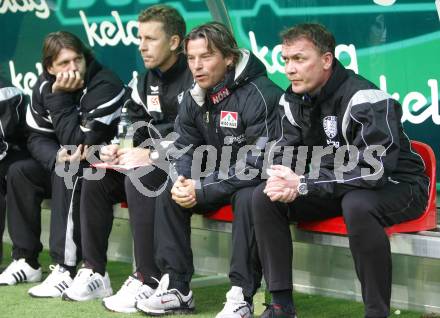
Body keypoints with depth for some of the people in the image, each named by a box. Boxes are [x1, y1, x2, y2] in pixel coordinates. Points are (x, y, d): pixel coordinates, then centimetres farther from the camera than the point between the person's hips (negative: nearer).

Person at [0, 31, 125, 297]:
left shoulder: (104, 86, -24)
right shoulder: (45, 86, -2)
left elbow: (77, 143, -27)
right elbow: (37, 138, 0)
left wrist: (61, 99, -27)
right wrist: (56, 157, -21)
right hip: (70, 164, 8)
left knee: (68, 174, -33)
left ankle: (67, 269, -35)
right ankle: (26, 261, 0)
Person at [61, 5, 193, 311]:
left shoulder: (194, 79, -15)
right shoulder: (145, 82, 13)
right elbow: (137, 130, 16)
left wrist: (151, 155, -26)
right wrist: (119, 149, -6)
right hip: (152, 162, 9)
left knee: (139, 180, -33)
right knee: (95, 180, -7)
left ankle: (148, 281, -30)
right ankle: (94, 273, -4)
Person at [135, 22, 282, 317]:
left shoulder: (260, 95, -24)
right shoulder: (195, 97, 1)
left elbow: (258, 163, -27)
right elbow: (185, 148, 7)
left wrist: (202, 190, -27)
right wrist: (182, 181, -18)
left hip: (258, 182, -7)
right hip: (216, 178, 8)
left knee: (247, 199, -36)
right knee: (168, 193, -8)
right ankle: (176, 287, -5)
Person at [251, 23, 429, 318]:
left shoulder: (366, 100, -26)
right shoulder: (293, 100, -1)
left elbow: (374, 170, -34)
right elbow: (287, 153, 6)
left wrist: (303, 185, -32)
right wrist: (282, 181, -20)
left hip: (398, 187, -7)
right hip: (335, 189, 7)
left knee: (357, 203, -40)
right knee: (264, 197, -9)